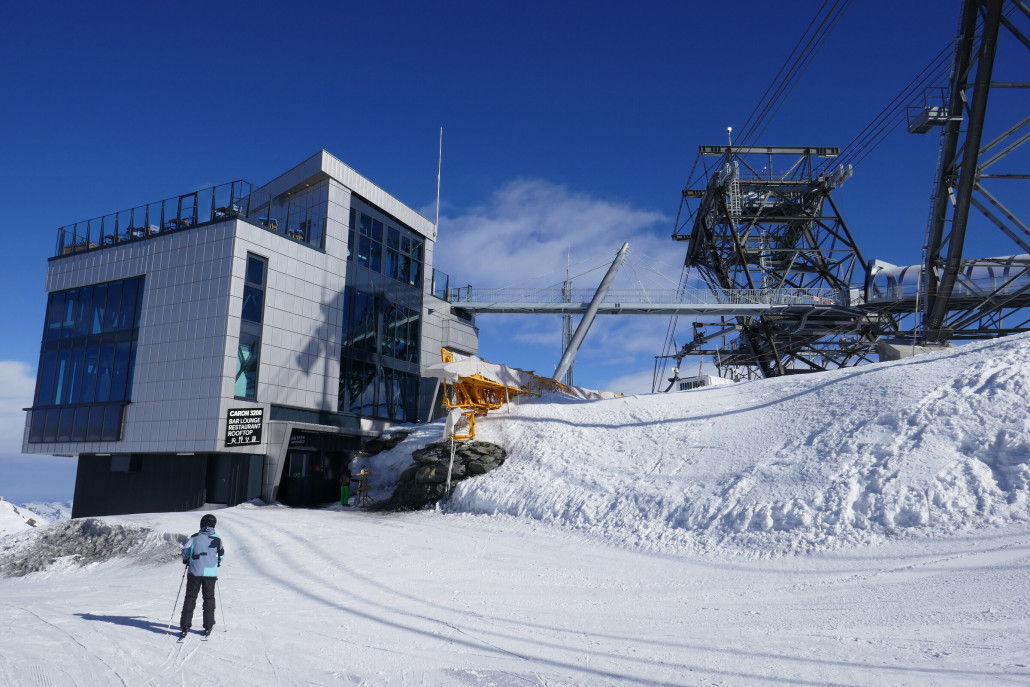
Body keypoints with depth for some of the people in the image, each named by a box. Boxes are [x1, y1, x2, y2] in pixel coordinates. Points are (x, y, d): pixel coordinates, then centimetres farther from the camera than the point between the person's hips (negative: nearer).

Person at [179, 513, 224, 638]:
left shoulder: (195, 537, -1)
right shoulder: (217, 539, 1)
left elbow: (185, 550, -2)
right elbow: (222, 554, 11)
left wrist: (186, 560, 19)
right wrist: (218, 562, 32)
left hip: (195, 572, 0)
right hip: (211, 573, 0)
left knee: (190, 598, 7)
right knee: (209, 598, 12)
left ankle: (185, 627, 4)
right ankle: (208, 627, 12)